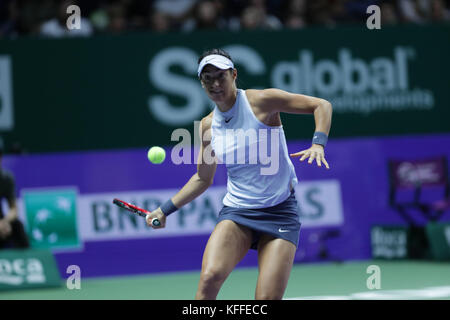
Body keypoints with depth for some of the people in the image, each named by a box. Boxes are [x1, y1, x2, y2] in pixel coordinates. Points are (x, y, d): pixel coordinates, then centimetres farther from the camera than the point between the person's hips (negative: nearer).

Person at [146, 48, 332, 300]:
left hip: (280, 212, -3)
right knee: (210, 277, -25)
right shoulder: (208, 125, 7)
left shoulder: (261, 101, -7)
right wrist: (165, 210, 18)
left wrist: (318, 144, -21)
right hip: (236, 211, 3)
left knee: (267, 300, -14)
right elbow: (203, 179, 22)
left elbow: (322, 105, -5)